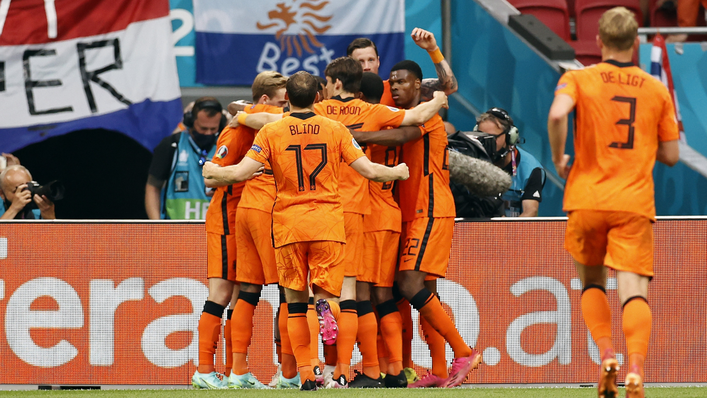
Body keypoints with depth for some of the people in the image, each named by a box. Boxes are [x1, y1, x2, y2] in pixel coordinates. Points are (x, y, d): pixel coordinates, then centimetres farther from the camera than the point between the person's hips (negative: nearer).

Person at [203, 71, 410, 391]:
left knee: (295, 301, 7)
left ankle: (305, 373, 2)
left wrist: (213, 172, 15)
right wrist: (397, 172, 21)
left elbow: (242, 172, -6)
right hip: (328, 223, 0)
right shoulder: (335, 129, 1)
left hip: (288, 225, 0)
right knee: (324, 297, 2)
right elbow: (368, 170, 1)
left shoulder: (271, 131, -2)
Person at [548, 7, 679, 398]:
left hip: (587, 199, 0)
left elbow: (557, 115, -19)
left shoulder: (578, 79, 2)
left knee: (592, 282, 20)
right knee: (634, 290, -6)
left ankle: (606, 356, 1)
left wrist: (558, 159, -3)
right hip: (635, 203, 0)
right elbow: (670, 155, 11)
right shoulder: (656, 89, 8)